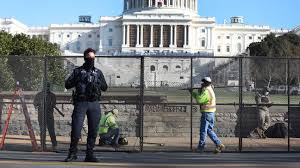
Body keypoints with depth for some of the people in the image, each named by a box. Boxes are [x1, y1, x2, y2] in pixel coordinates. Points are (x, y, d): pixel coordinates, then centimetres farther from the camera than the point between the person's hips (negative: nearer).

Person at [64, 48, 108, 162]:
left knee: (93, 131, 3)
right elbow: (67, 85, 3)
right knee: (76, 130, -6)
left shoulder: (98, 72, 15)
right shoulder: (78, 71, 9)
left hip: (94, 104, 2)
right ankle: (72, 154, 8)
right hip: (80, 103, -2)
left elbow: (105, 88, 12)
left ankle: (89, 155, 12)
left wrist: (98, 83, -6)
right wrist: (77, 80, -10)